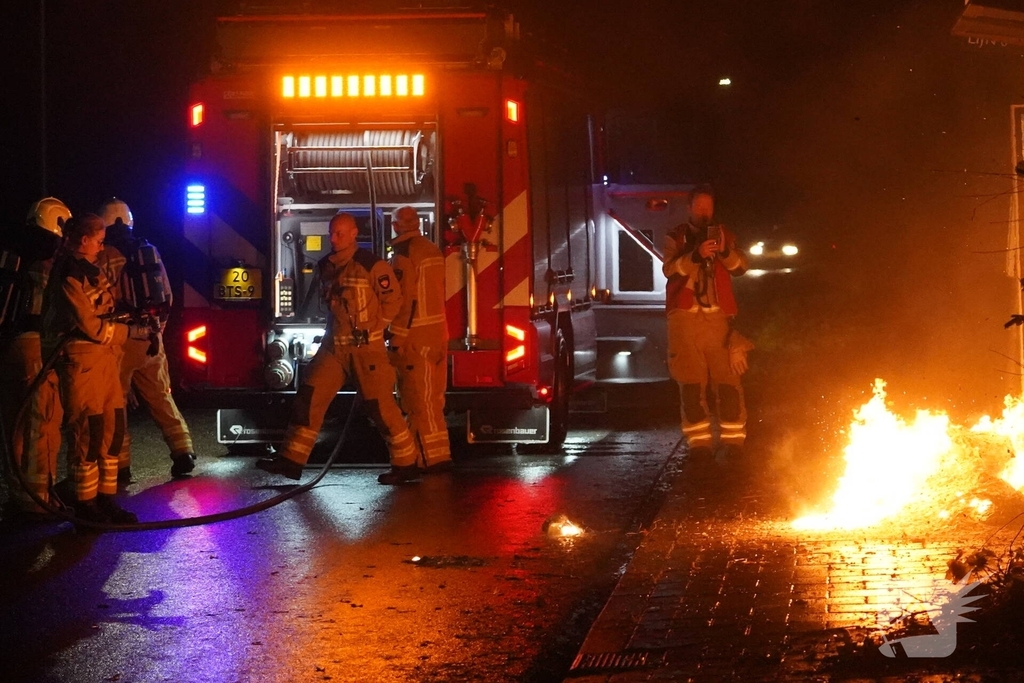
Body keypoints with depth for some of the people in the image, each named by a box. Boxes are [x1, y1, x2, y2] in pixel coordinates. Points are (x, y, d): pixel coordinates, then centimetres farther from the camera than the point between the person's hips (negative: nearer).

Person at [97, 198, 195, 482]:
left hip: (120, 339, -5)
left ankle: (120, 467, 1)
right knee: (161, 399, 13)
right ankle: (183, 453, 5)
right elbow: (166, 296, 12)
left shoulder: (105, 256, -9)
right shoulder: (150, 251, 10)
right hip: (150, 338, 5)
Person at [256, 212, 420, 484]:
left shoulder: (372, 265, -12)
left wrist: (370, 329, -4)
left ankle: (406, 464, 7)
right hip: (334, 346, 6)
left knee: (380, 405, -4)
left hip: (365, 347, -6)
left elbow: (392, 300, -8)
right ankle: (291, 460, 3)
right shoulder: (325, 267, 8)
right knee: (309, 397, 0)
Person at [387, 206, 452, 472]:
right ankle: (438, 454, 18)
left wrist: (397, 340, -16)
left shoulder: (404, 254, -12)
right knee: (431, 399, 14)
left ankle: (431, 458, -7)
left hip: (415, 338, -8)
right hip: (437, 334, 8)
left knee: (419, 402, -6)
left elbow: (404, 300, -17)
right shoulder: (433, 250, 13)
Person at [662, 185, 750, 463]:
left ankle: (733, 440, -1)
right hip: (685, 316, -1)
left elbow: (741, 267, 3)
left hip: (718, 315, 1)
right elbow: (670, 269, -8)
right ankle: (699, 442, -3)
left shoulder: (723, 235, 17)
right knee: (692, 381, -5)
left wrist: (724, 251, -16)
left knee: (727, 377, -6)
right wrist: (696, 255, -24)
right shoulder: (676, 237, 10)